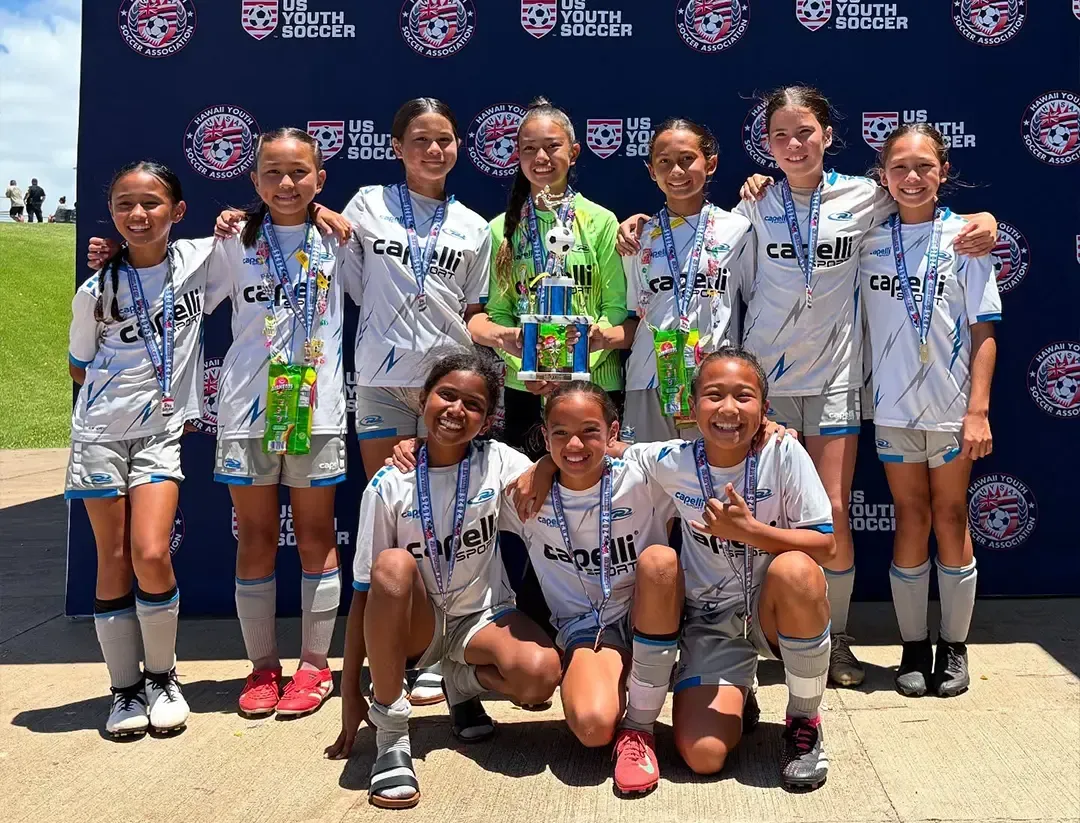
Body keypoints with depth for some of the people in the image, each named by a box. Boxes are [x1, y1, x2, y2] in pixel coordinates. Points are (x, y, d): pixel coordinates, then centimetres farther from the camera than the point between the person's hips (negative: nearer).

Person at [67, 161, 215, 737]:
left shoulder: (197, 261, -2)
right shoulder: (96, 291, -3)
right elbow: (79, 369, 10)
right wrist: (123, 387, 2)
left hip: (161, 431, 0)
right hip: (101, 432, 0)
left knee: (151, 554, -13)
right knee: (114, 561, 3)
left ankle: (162, 677, 9)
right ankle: (126, 688, 17)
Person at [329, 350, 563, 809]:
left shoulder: (498, 463, -8)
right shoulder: (389, 486, -13)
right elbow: (365, 590, -10)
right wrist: (350, 691, -11)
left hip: (483, 617, 1)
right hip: (416, 623, 0)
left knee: (541, 674, -31)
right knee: (394, 566, -35)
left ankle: (463, 682, 5)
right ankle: (390, 732, -21)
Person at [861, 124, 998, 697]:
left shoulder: (964, 237, -3)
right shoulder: (868, 238, 2)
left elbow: (984, 331, -4)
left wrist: (978, 409, -10)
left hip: (952, 407, -1)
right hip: (893, 406, 1)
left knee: (951, 520, 8)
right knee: (911, 520, 8)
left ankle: (954, 647, 21)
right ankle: (914, 646, 19)